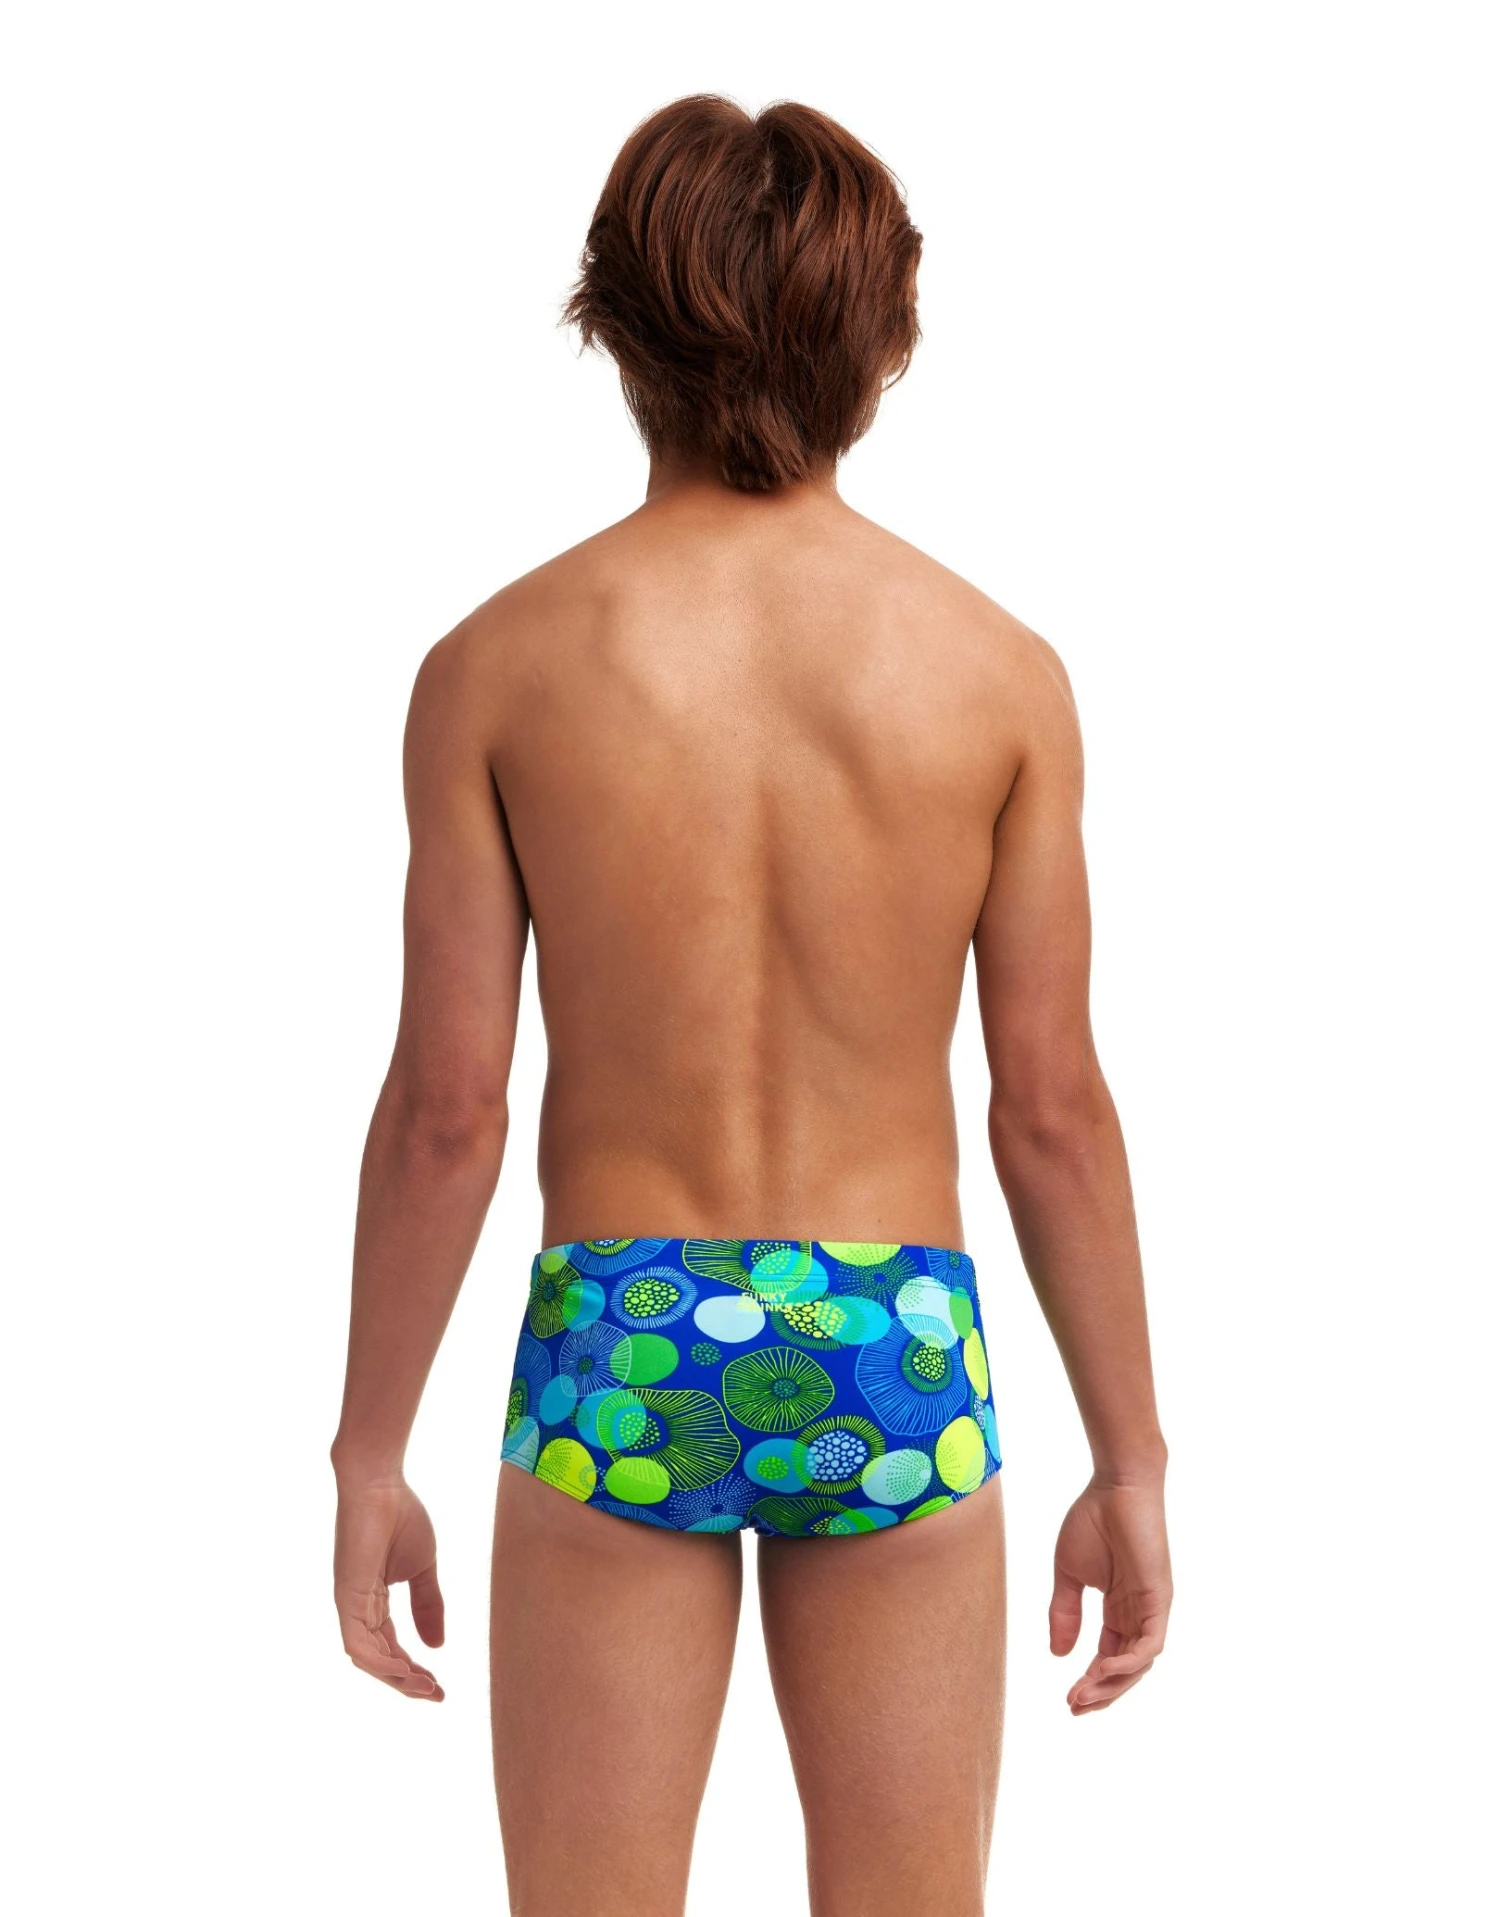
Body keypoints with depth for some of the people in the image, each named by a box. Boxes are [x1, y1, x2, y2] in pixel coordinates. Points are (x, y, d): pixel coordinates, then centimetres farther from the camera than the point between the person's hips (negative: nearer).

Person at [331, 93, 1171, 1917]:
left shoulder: (497, 667, -8)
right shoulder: (1000, 670, -6)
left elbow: (444, 1107, -7)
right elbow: (1052, 1108, -4)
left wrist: (368, 1455, 4)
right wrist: (1130, 1461, 7)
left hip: (617, 1352, 0)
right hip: (894, 1353, 1)